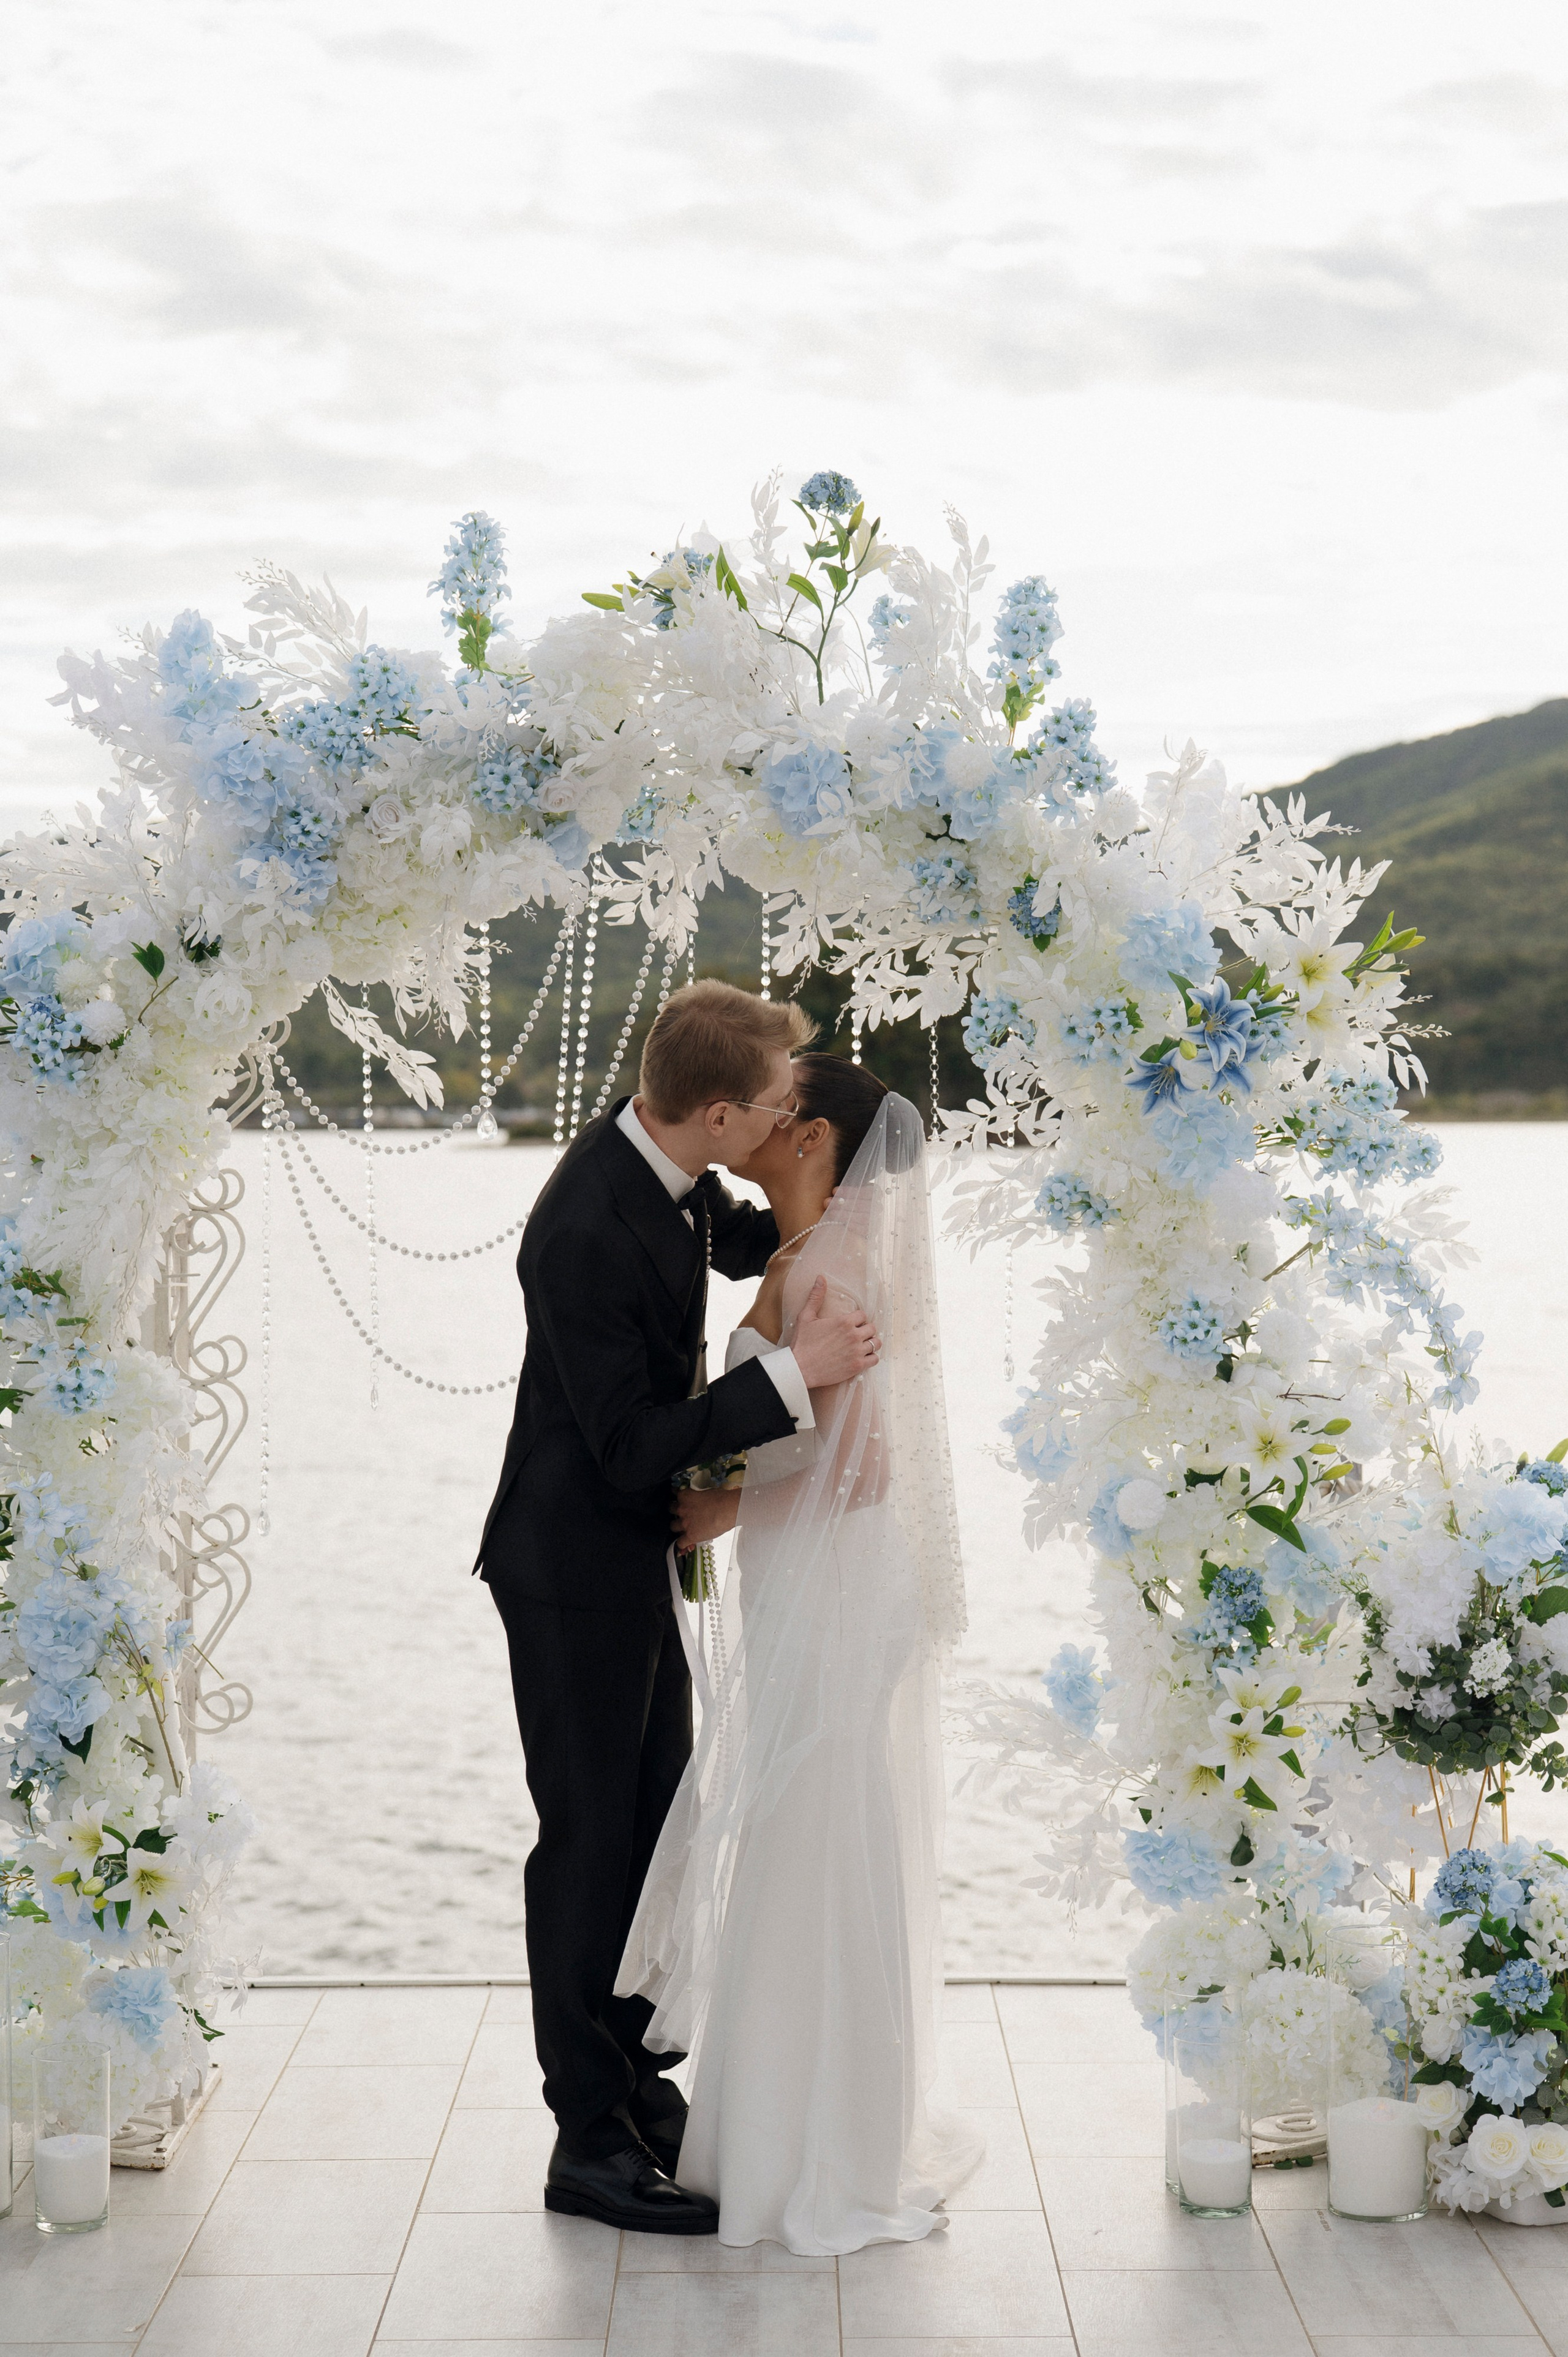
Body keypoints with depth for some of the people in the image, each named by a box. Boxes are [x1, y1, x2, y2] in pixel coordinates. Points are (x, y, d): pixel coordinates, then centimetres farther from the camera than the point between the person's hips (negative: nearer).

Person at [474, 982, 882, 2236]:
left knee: (655, 1822, 19)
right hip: (576, 1566, -10)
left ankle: (629, 2074, 35)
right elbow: (634, 1447, -28)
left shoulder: (665, 1168, -4)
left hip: (636, 1551, 10)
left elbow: (740, 1239, 20)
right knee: (590, 1839, 0)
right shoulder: (586, 1233, -31)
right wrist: (794, 1372, -27)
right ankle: (592, 2144, 12)